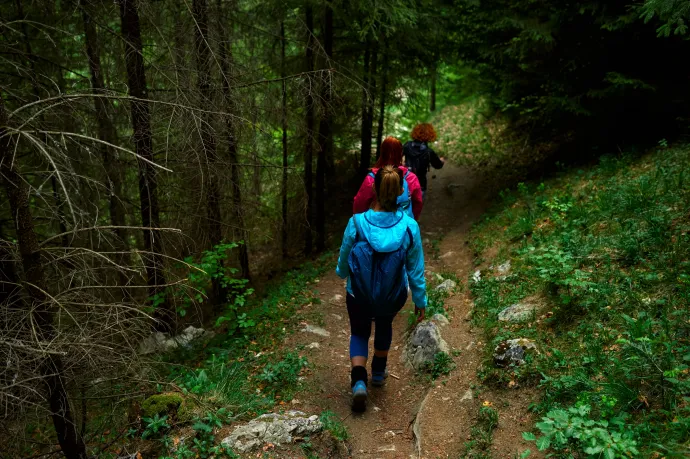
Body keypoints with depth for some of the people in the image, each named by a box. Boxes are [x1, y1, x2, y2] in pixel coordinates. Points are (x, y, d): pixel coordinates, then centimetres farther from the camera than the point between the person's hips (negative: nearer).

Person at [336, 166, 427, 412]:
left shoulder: (356, 223, -24)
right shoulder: (409, 227, -21)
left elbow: (344, 258, -7)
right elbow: (416, 270, -10)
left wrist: (341, 272, 17)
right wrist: (420, 300, 6)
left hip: (359, 296, -1)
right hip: (392, 298, 2)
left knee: (359, 333, 26)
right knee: (384, 325, 34)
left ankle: (359, 381, 6)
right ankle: (378, 373, 50)